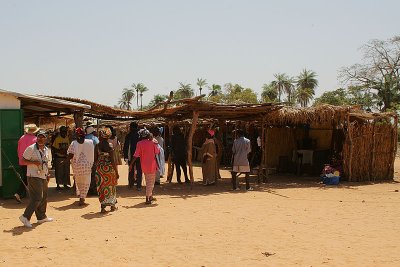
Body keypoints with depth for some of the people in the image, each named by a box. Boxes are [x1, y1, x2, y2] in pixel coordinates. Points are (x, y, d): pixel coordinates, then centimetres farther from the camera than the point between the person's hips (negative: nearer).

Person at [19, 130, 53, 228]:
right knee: (37, 198, -14)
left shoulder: (46, 149, 12)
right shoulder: (31, 149, -11)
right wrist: (34, 162, -24)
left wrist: (47, 174, 15)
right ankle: (25, 217, -8)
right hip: (34, 176, -8)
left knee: (44, 197, 14)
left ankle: (42, 217, 25)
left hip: (43, 176, 8)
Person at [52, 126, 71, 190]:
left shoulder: (67, 138, 7)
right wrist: (59, 151, -20)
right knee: (58, 171, 1)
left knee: (66, 171, 11)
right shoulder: (57, 138, -9)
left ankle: (65, 183, 23)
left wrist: (66, 151, -1)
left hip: (66, 157, 5)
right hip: (58, 157, -5)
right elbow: (53, 148, -7)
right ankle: (58, 184, 12)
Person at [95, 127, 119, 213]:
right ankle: (112, 205, 25)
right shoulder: (109, 146, -12)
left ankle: (103, 207, 6)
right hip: (109, 168, -2)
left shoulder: (97, 146, -2)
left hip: (100, 168, 2)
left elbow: (95, 159, 1)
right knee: (111, 186, 14)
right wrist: (116, 172, -7)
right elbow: (112, 160, -13)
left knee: (102, 186, 9)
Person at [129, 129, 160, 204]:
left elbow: (136, 155, -9)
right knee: (150, 182, 3)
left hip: (144, 165, 2)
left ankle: (150, 196, 30)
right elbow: (157, 152, 4)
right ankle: (147, 199, -4)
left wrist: (131, 164, -5)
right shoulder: (152, 142, -7)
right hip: (151, 165, -2)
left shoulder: (139, 143, -5)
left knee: (148, 181, 19)